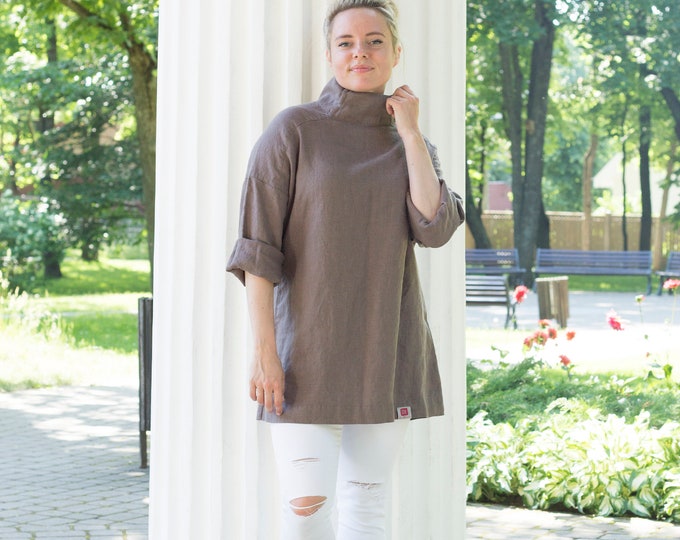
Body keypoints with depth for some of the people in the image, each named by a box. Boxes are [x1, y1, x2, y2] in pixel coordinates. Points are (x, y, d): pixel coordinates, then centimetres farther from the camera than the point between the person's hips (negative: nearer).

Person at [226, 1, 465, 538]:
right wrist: (264, 349, -14)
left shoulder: (414, 146, 11)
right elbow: (257, 247, -7)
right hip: (308, 350, -3)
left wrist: (410, 133, -3)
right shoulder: (294, 130, -2)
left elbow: (434, 228, -8)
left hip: (385, 350, 4)